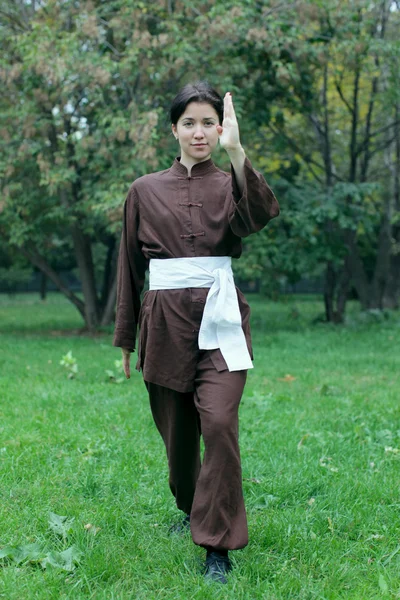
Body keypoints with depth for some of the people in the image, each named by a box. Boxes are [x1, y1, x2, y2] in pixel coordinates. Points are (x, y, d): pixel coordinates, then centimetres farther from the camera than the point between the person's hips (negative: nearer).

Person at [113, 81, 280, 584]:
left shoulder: (230, 186, 5)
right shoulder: (145, 190, 7)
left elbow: (261, 215, -19)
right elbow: (130, 266, 11)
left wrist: (236, 152, -29)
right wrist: (124, 339, 12)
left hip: (219, 319, -2)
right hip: (165, 322, 2)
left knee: (219, 422, -18)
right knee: (176, 430, 11)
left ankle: (218, 546, -8)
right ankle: (189, 509, 40)